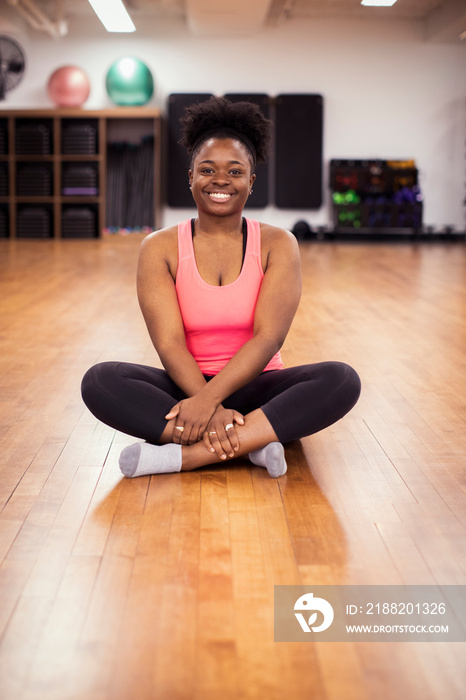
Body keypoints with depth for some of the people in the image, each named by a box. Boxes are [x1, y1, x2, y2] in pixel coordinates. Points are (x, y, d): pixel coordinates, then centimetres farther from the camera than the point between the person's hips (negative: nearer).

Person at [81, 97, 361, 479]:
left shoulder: (278, 245, 0)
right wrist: (212, 411, -26)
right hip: (187, 386, 0)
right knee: (100, 381, -26)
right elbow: (169, 343, -11)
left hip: (256, 389, 1)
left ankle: (182, 456, -33)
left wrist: (210, 398, -26)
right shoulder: (160, 248, -1)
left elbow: (269, 337, -12)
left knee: (342, 379, -28)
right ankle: (252, 443, -31)